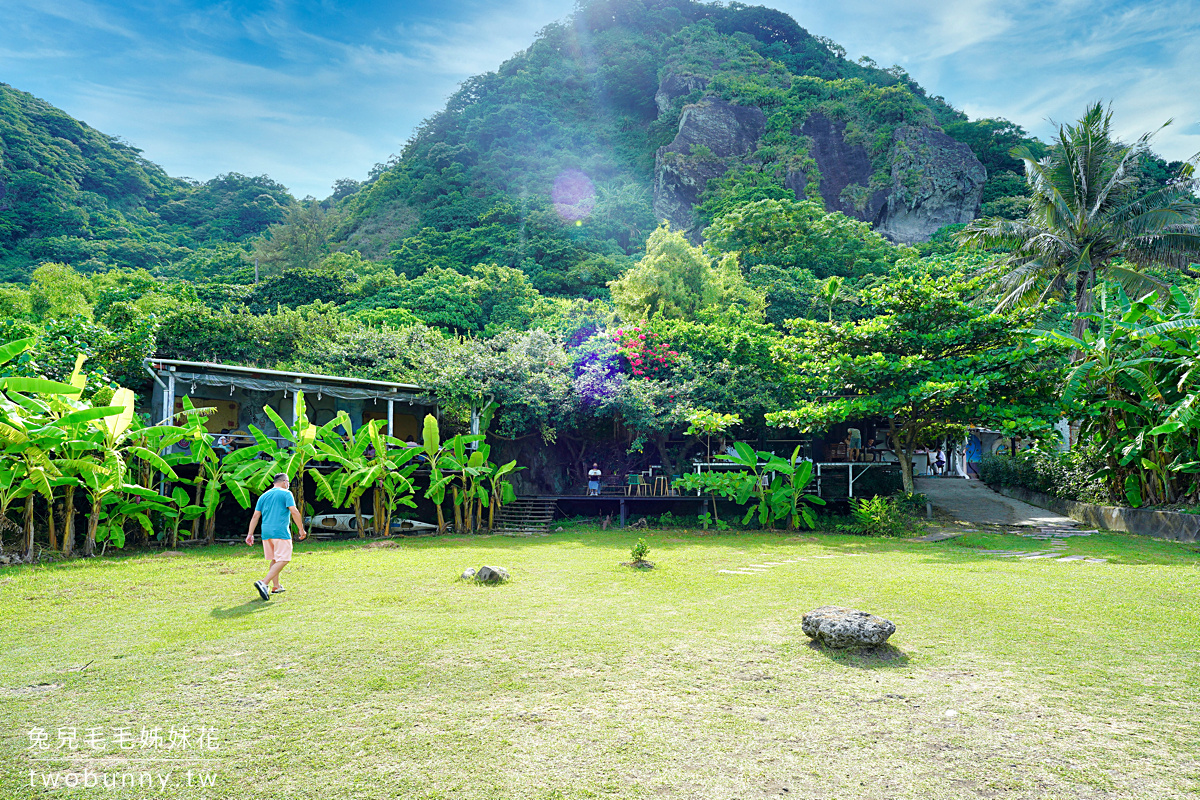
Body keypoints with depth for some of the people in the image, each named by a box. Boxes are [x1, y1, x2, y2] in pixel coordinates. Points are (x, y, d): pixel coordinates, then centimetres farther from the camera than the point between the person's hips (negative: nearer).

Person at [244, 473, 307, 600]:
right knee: (282, 560, -8)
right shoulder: (286, 493, -1)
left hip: (266, 533, 7)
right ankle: (263, 583, -23)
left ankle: (276, 587, 21)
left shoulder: (263, 496, 17)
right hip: (281, 532, -7)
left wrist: (250, 534, 15)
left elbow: (255, 516, 13)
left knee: (274, 560, 18)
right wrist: (301, 530, -6)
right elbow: (294, 512, -10)